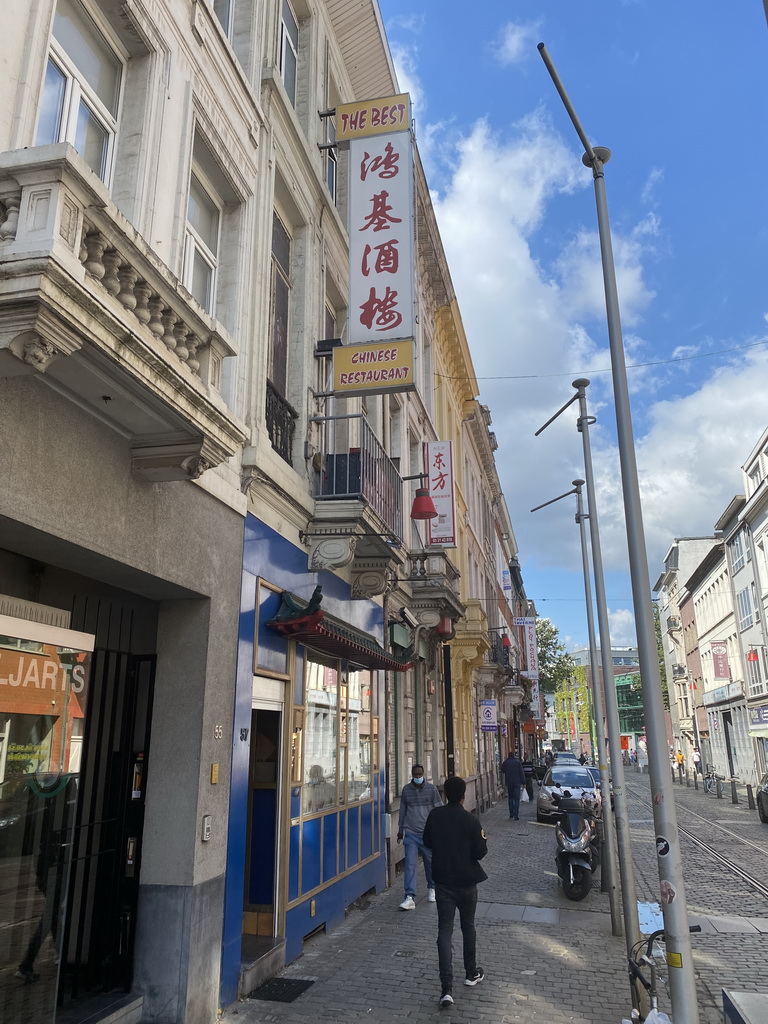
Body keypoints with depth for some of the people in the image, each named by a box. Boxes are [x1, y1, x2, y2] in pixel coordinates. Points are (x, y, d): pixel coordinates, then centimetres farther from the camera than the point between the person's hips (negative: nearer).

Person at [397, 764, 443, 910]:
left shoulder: (432, 789, -4)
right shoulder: (406, 790, 3)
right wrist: (400, 830, 19)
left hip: (428, 833, -1)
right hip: (411, 833, 1)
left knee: (430, 862, 12)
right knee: (410, 864, -7)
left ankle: (432, 888, 37)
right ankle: (410, 898, -6)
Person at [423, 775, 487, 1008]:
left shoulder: (435, 816, -7)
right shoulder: (471, 821, -16)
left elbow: (427, 843, 6)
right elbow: (480, 852, -13)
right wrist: (482, 839, 6)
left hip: (443, 881, 1)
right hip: (466, 881, -1)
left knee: (445, 930, 1)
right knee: (468, 926, 19)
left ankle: (446, 988, -6)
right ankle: (471, 974, 35)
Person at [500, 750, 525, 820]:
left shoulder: (505, 762, 2)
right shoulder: (517, 762, -3)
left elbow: (502, 771, 15)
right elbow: (522, 773, -5)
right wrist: (523, 782, -1)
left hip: (509, 783, 2)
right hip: (517, 782, -2)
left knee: (510, 798, 16)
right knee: (516, 798, -2)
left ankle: (511, 813, 16)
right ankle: (516, 815, -10)